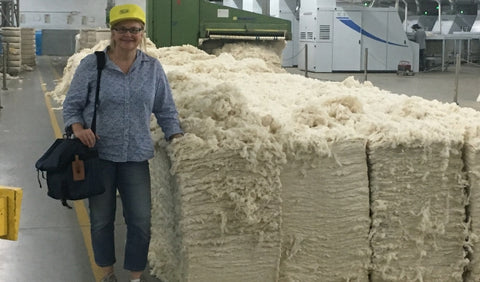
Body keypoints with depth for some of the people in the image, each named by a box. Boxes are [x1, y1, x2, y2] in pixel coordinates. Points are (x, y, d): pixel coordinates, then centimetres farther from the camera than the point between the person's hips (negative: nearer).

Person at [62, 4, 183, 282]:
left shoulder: (153, 67, 1)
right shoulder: (91, 64, -5)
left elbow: (166, 110, 7)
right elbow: (72, 104, 1)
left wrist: (178, 141, -2)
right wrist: (78, 128, -18)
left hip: (136, 157, 1)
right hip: (99, 154, -1)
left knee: (141, 222, 1)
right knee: (101, 220, 12)